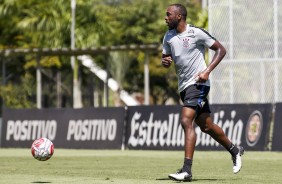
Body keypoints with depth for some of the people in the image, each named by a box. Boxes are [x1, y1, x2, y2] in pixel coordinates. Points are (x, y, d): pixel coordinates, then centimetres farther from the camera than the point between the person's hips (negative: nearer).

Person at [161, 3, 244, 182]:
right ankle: (235, 150, 37)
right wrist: (165, 61, -5)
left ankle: (187, 170, -24)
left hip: (197, 83, -8)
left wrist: (207, 71, -17)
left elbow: (221, 49, -7)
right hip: (184, 86, 8)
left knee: (186, 121, -21)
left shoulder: (196, 33, -11)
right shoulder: (168, 37, 9)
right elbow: (166, 58, 21)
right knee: (206, 126, 15)